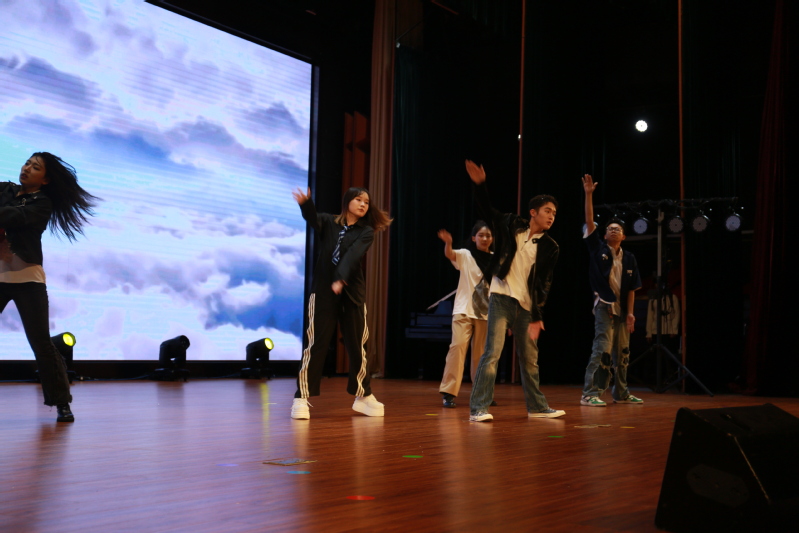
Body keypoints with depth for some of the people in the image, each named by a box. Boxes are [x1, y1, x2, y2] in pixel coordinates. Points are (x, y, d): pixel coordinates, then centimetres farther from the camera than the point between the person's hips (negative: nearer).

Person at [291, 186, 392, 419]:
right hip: (323, 290, -1)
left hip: (352, 293, 2)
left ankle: (363, 396, 23)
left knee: (357, 345, 8)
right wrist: (305, 203, -42)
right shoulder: (328, 222, 4)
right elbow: (313, 219, -19)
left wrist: (342, 279, -32)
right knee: (316, 344, -6)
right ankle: (302, 398, -1)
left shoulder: (366, 231, 3)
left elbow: (353, 255, -16)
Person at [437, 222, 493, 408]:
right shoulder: (465, 255, -2)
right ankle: (449, 392, -15)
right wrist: (448, 243, -44)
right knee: (458, 345, -16)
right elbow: (449, 254, -22)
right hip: (464, 310, -3)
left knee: (480, 353, 9)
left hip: (486, 312, 3)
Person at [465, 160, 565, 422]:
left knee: (530, 358, 12)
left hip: (526, 305, 3)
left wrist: (537, 317, -9)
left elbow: (543, 284, -1)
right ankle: (478, 408, -10)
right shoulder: (511, 224, 2)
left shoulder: (550, 247, 2)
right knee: (492, 353, -12)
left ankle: (537, 407, 26)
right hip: (501, 299, -2)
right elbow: (487, 210, 15)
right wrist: (480, 185, -1)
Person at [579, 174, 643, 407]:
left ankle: (621, 393, 25)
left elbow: (632, 288, 7)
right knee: (602, 348, -13)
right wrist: (589, 194, -14)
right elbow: (589, 222, -8)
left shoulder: (629, 258, 8)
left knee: (622, 352, 13)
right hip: (604, 306, -5)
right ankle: (590, 393, -12)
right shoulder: (598, 248, 0)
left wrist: (630, 312, -1)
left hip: (621, 309, 5)